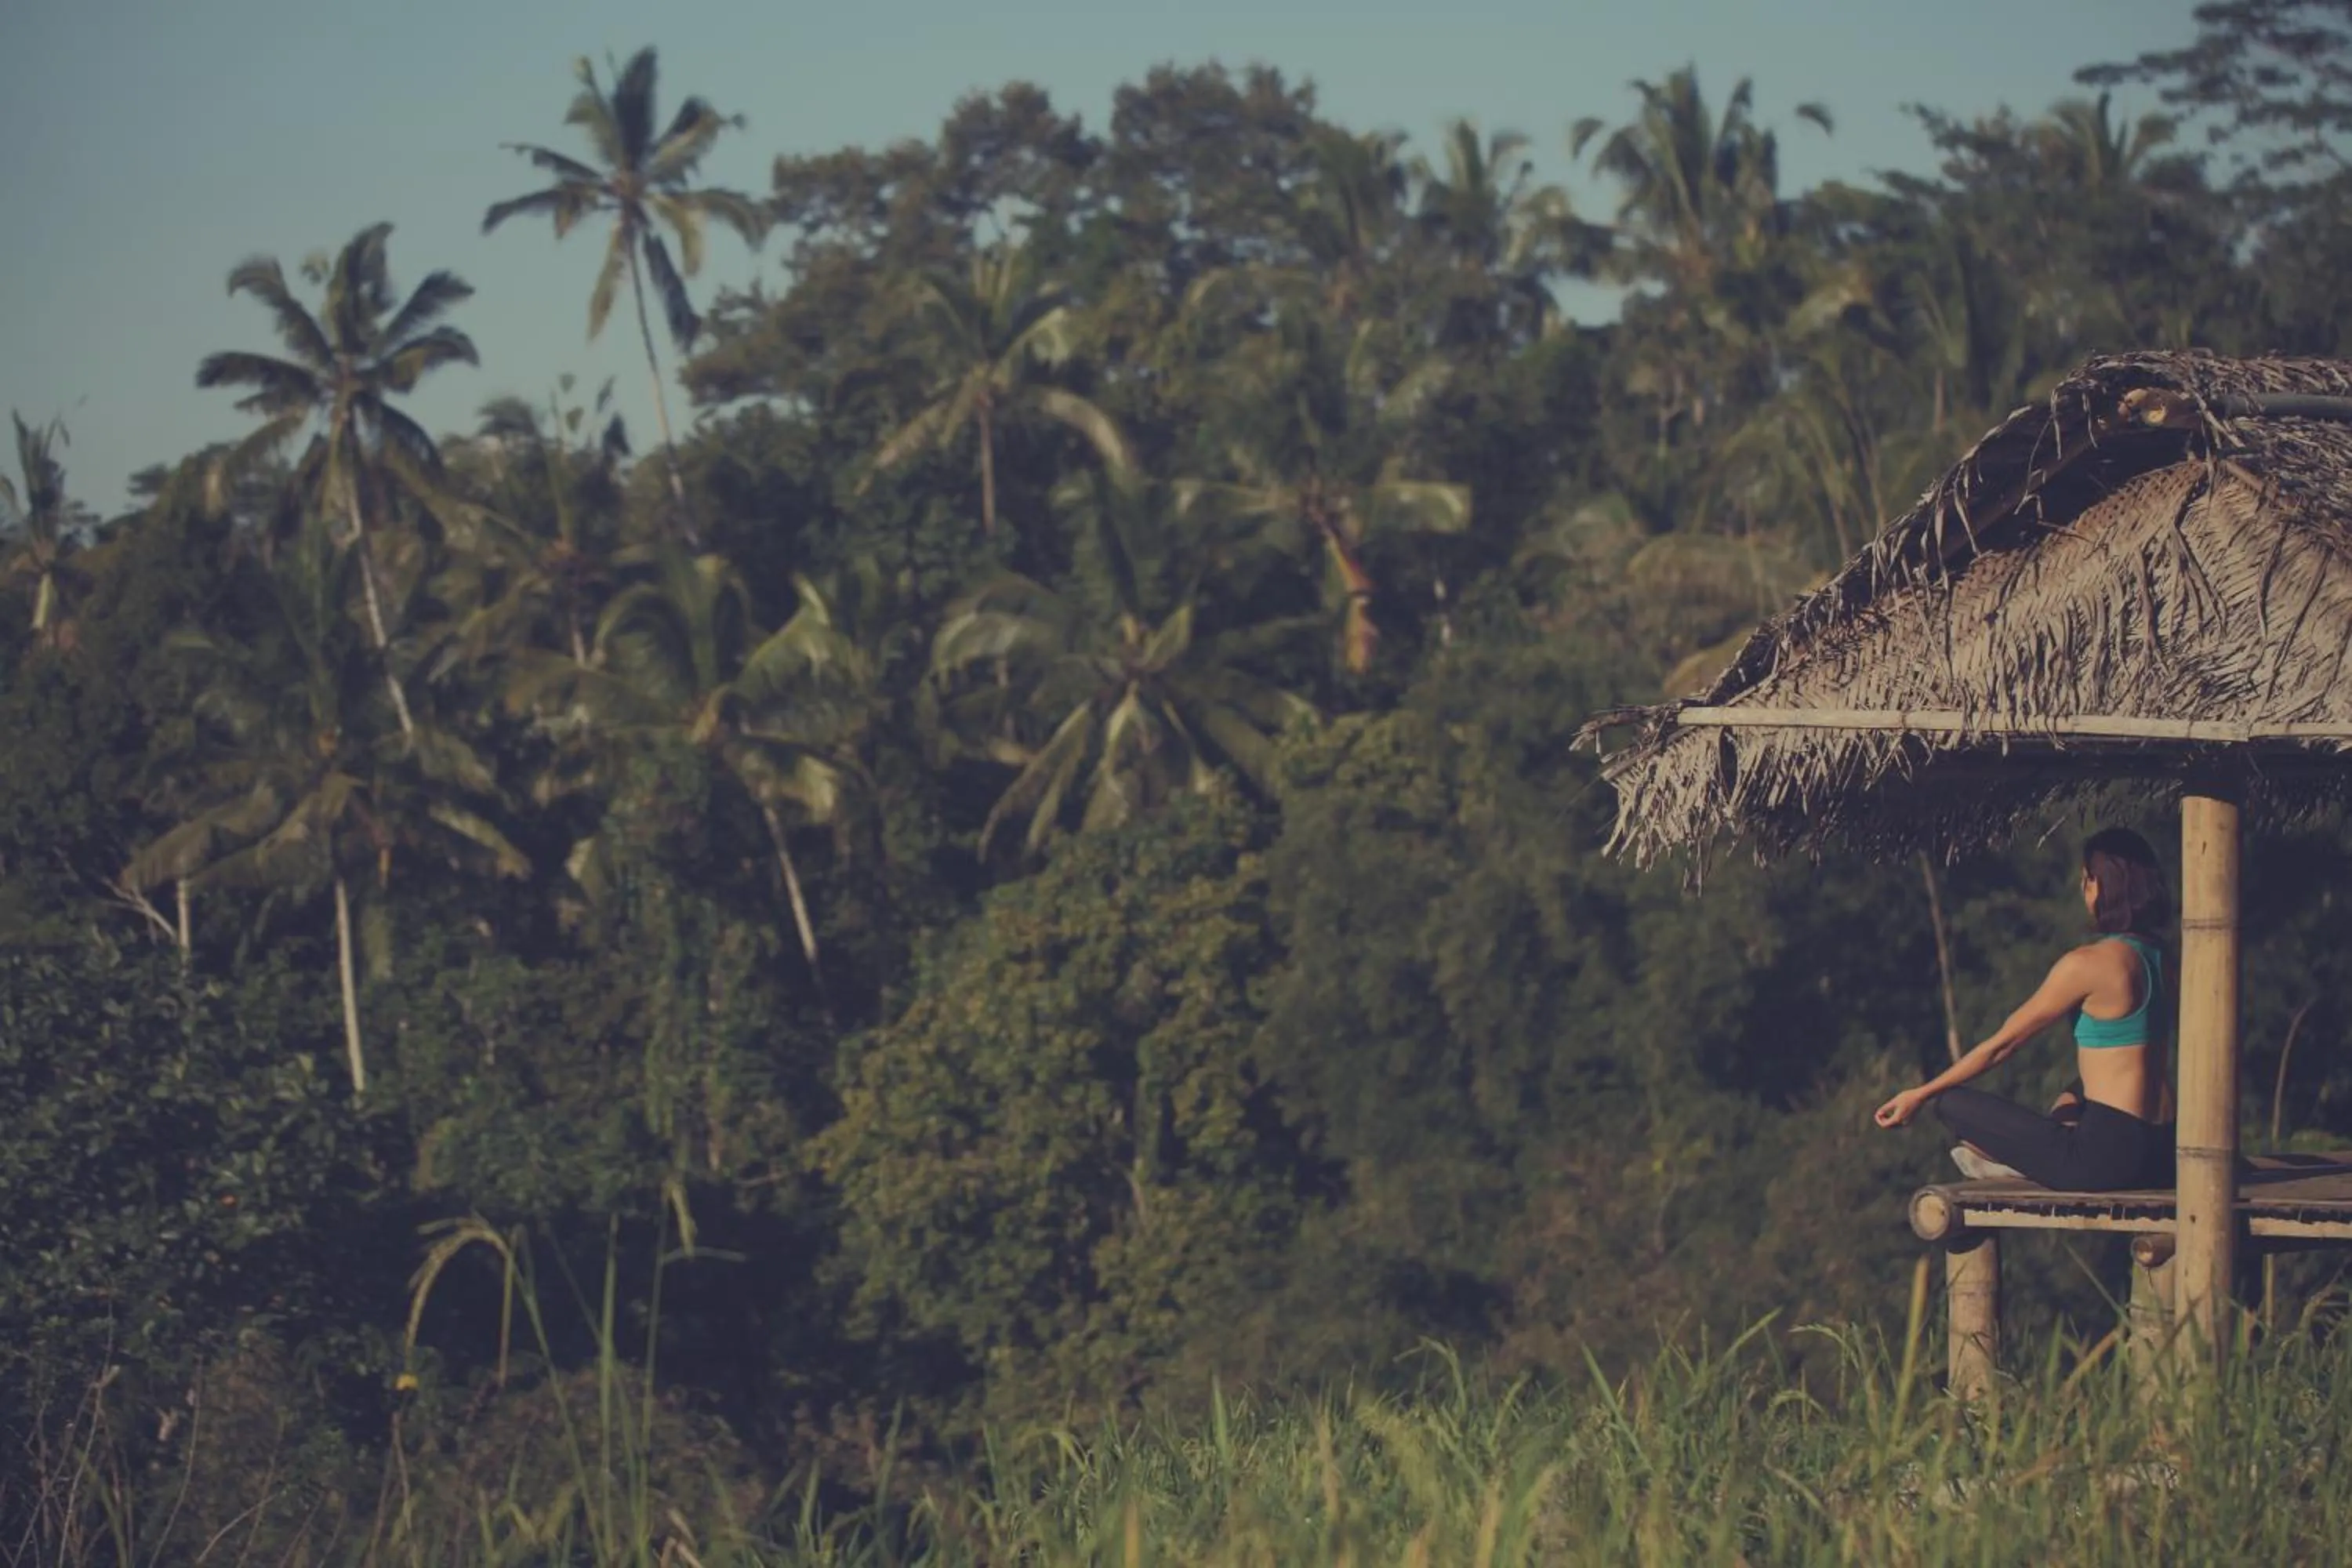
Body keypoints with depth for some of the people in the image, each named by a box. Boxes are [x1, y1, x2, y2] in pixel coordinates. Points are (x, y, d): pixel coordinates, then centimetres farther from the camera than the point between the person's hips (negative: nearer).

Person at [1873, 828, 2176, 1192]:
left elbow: (2002, 1043, -6)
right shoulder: (2158, 955, 10)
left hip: (2107, 1157, -8)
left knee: (1951, 1102, -2)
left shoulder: (2088, 963, -14)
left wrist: (1921, 1094, 3)